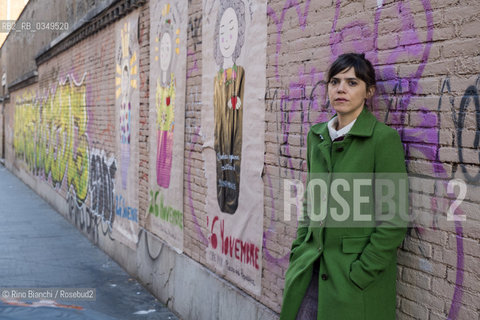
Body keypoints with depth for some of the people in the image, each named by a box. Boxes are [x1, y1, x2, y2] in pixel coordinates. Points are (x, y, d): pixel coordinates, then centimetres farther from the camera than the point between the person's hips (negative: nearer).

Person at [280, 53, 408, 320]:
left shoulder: (383, 138, -12)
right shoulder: (317, 136, 8)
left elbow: (395, 219, -13)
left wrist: (359, 273, -14)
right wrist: (299, 252, 8)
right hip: (312, 267, 5)